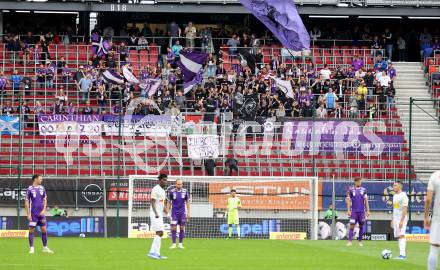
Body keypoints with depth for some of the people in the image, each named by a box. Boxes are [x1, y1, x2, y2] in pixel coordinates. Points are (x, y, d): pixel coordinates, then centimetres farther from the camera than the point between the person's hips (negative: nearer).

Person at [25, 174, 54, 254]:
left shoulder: (42, 188, 8)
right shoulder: (30, 189, -6)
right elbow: (26, 202, -5)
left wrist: (43, 210, 0)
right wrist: (28, 214, -10)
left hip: (41, 213, 4)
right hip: (33, 214, -4)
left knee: (44, 229, 4)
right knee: (31, 230, -2)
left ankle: (45, 247, 12)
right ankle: (31, 248, 3)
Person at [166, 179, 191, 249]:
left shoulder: (185, 191, 0)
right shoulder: (171, 192, -4)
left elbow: (187, 202, 7)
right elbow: (168, 202, 4)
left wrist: (189, 212, 3)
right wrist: (167, 212, -1)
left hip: (182, 212, 2)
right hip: (174, 212, -1)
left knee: (182, 228, 3)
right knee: (173, 228, -6)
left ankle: (180, 244, 11)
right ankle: (174, 244, 0)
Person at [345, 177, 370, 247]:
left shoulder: (363, 190, 8)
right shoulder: (351, 190, 0)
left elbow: (366, 201, 10)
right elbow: (348, 201, -1)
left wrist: (367, 210, 5)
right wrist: (348, 210, -9)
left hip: (362, 211, 3)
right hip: (354, 211, -3)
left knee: (361, 226, 7)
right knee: (352, 226, -8)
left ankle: (360, 241, 15)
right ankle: (349, 241, -11)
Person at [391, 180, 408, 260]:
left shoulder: (403, 196, -11)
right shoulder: (394, 196, 16)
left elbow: (405, 209, -17)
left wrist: (401, 221, -23)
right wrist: (392, 220, 20)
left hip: (402, 218, -9)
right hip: (395, 219, 9)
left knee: (401, 235, -16)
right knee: (398, 236, 5)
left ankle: (402, 254, -22)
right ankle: (402, 254, 6)